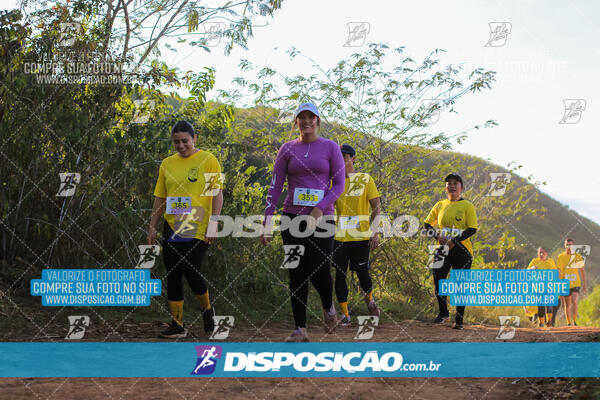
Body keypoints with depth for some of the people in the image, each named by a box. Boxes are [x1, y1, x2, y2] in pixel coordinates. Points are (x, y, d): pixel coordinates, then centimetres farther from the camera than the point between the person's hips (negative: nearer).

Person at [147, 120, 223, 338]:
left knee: (191, 271, -11)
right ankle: (177, 324, 11)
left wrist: (213, 223, -12)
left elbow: (217, 193, -5)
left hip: (198, 229, -5)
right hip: (172, 227, 5)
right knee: (172, 275, 3)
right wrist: (152, 226, 11)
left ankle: (207, 310, 17)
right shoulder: (167, 164, 11)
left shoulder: (208, 160, -1)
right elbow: (160, 197, 14)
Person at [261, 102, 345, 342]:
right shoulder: (288, 149, 8)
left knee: (319, 272, -10)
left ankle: (328, 307, 23)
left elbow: (339, 184, -1)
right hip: (292, 218, 2)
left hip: (322, 218, -2)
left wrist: (320, 209, -17)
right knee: (297, 275, 1)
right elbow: (275, 187, 4)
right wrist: (267, 223, -3)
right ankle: (300, 329, 7)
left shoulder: (330, 147, 3)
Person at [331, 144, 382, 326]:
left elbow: (376, 207, 1)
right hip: (340, 236, 2)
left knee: (362, 273, 1)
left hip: (361, 236, -2)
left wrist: (375, 232, -7)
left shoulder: (365, 179, 1)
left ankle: (369, 299, 32)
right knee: (340, 274, -1)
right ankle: (344, 314, 9)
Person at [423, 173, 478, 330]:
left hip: (462, 249, -3)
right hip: (443, 248, 3)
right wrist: (438, 236, -5)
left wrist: (454, 241, -17)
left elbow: (472, 229, -7)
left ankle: (459, 319, 9)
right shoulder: (440, 205, 12)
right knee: (438, 278, -10)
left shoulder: (467, 206, 0)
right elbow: (427, 224, 15)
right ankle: (443, 312, 9)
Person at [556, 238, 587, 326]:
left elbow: (582, 271, 9)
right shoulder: (561, 257, 1)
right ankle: (569, 323, 21)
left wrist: (585, 285, 7)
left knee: (574, 301, -21)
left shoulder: (578, 257, 2)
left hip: (576, 284, -1)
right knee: (567, 305, 8)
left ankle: (575, 321, -13)